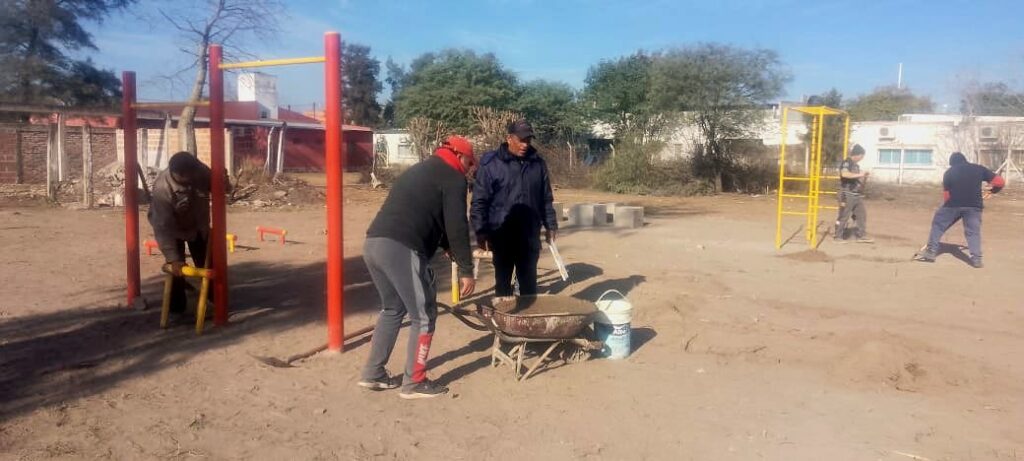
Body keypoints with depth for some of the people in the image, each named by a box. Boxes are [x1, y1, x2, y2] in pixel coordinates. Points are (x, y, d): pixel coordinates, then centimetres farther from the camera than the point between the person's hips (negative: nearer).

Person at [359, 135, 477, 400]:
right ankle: (414, 383, 12)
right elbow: (457, 227, -3)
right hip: (401, 249, -9)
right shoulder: (454, 178, 3)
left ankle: (373, 374, 28)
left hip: (374, 243, 9)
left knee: (392, 309, 24)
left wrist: (447, 247, 37)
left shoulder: (421, 170, 30)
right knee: (423, 315, 6)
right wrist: (466, 271, 1)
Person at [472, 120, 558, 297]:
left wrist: (550, 225, 12)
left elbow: (546, 199, 13)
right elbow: (479, 201, -7)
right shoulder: (491, 163, -7)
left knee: (529, 280, 12)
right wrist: (480, 231, -12)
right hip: (502, 235, -3)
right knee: (503, 279, 10)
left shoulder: (538, 163, 5)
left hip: (530, 234, 3)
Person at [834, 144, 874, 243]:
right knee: (844, 216, -2)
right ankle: (837, 236, 8)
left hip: (857, 195, 9)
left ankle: (862, 236, 16)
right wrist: (860, 174, -26)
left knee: (862, 214, 9)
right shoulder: (846, 163, -11)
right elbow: (844, 174, -32)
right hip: (847, 194, -9)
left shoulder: (856, 165, 17)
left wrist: (864, 177, 4)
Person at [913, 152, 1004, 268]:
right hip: (974, 205, 1)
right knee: (973, 231, 8)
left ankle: (931, 252, 11)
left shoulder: (949, 172, 8)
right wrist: (993, 191, 27)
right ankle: (976, 259, -1)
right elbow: (1000, 182, 8)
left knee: (938, 225, 13)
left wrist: (947, 206, 19)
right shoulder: (979, 169, 10)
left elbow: (946, 194, 7)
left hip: (953, 204, -1)